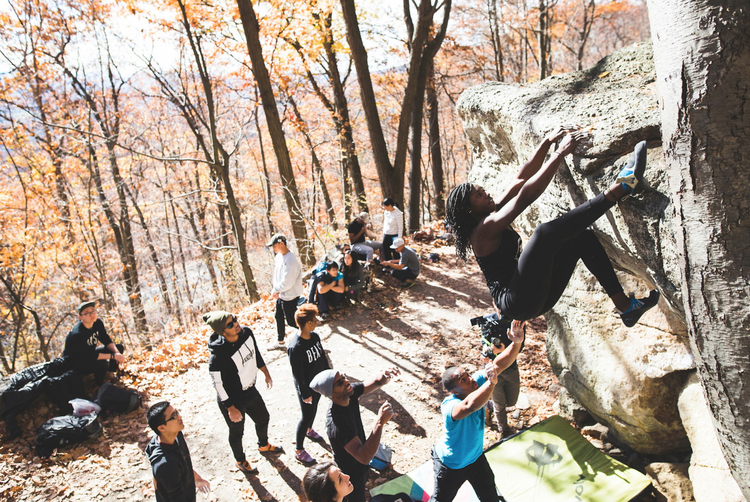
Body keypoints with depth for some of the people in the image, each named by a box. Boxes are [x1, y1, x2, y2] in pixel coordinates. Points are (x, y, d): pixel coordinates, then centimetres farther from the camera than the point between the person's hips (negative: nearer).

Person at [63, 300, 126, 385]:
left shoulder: (98, 323, -10)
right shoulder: (77, 334, -33)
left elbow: (107, 341, -4)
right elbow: (90, 356, -31)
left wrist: (117, 353, -23)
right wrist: (113, 356, -31)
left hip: (90, 353, 8)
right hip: (74, 362, -8)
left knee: (120, 347, -3)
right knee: (102, 364, -35)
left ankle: (110, 375, 5)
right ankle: (99, 386, -5)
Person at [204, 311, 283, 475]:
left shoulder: (246, 333, -15)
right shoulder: (217, 356, -35)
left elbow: (256, 353, 4)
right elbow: (218, 385, -24)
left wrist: (266, 373, 15)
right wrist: (231, 409, -17)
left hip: (251, 391, 7)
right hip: (232, 400, -7)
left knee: (263, 419, 28)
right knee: (237, 432, 19)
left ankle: (264, 445, 60)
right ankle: (240, 461, 50)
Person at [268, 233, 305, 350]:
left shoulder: (291, 260, -27)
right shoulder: (279, 256, 4)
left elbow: (287, 282, -28)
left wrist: (275, 290, -14)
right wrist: (275, 289, 1)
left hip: (290, 297, -10)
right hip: (280, 295, 10)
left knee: (291, 321, 1)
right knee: (279, 318, 21)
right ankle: (280, 342, 38)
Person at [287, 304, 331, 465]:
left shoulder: (314, 336, -9)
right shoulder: (295, 347, -34)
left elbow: (322, 356, 6)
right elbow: (298, 374, -26)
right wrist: (305, 394, -18)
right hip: (306, 386, -7)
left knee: (314, 409, 29)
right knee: (307, 416, 6)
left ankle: (309, 430, 57)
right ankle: (299, 451, 24)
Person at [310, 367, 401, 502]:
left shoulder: (350, 392, -19)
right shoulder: (336, 422, -42)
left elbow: (377, 382, -13)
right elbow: (365, 457, -45)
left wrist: (385, 375, -37)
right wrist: (380, 422, -52)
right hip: (351, 474, -8)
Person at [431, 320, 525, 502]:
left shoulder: (476, 382, -23)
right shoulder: (449, 406, -41)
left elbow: (499, 364, -32)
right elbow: (470, 405, -64)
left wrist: (516, 342, -47)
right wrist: (491, 382, -65)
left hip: (476, 458, 6)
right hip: (451, 465, -6)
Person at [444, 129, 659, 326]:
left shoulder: (493, 215, 16)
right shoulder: (483, 230, -11)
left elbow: (521, 179, 15)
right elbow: (524, 196, -22)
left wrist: (548, 142, 7)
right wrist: (560, 153, -22)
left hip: (536, 296, 10)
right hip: (517, 301, -10)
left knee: (582, 237, 7)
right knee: (545, 232, -28)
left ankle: (625, 306, 1)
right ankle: (621, 187, -24)